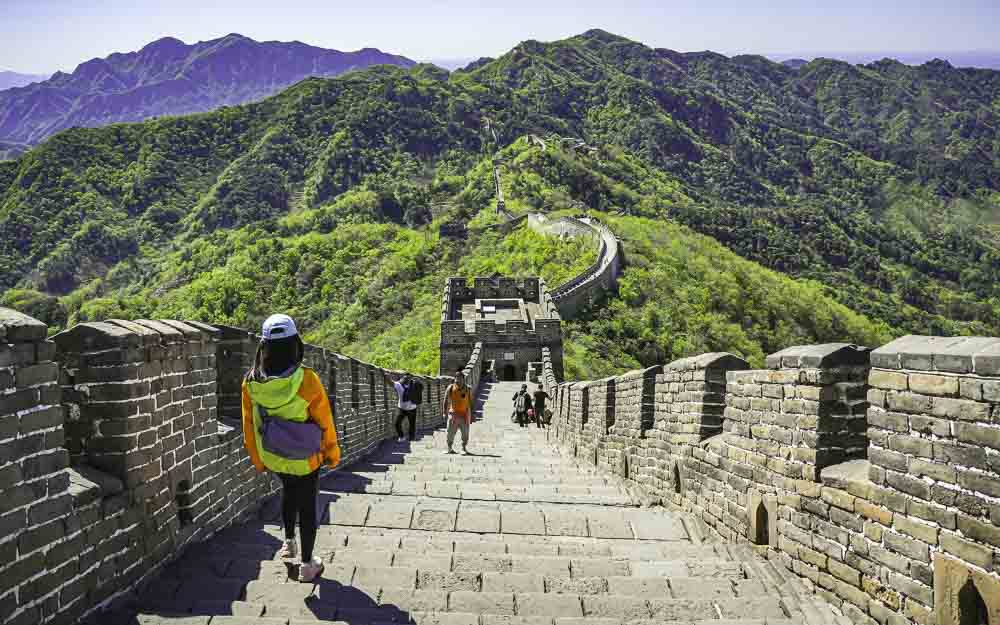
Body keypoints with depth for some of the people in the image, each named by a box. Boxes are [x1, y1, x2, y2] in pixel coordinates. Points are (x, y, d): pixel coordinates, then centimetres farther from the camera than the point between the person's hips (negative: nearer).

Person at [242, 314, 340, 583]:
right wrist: (332, 452, 4)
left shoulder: (251, 382, -16)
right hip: (305, 459, -3)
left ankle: (289, 541, 40)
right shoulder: (306, 380, -27)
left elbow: (249, 425, -3)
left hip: (273, 458, 4)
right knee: (306, 507, 13)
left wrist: (257, 459, 13)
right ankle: (307, 565, 25)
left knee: (288, 491, 32)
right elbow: (324, 422, -14)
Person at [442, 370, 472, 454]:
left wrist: (471, 416, 7)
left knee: (465, 433, 0)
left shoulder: (467, 389, 4)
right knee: (450, 432, 0)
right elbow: (445, 401, 1)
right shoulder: (451, 388, 0)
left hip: (464, 414, 1)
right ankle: (449, 448, 13)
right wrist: (444, 412, -7)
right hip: (453, 414, -1)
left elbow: (470, 403, 9)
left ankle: (464, 448, 12)